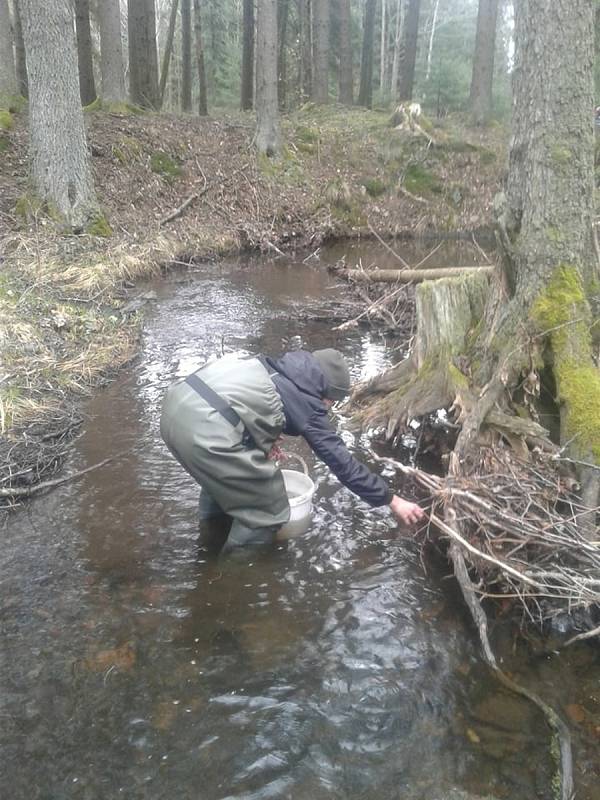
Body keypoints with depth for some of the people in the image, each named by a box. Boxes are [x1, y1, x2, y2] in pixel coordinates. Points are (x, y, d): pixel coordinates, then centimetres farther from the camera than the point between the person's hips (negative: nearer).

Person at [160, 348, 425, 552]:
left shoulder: (276, 370, 24)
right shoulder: (308, 405, 4)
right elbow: (343, 462, 6)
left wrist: (265, 440, 26)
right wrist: (392, 500, 14)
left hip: (178, 403, 9)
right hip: (206, 432, -9)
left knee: (222, 474, 35)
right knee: (267, 510, 7)